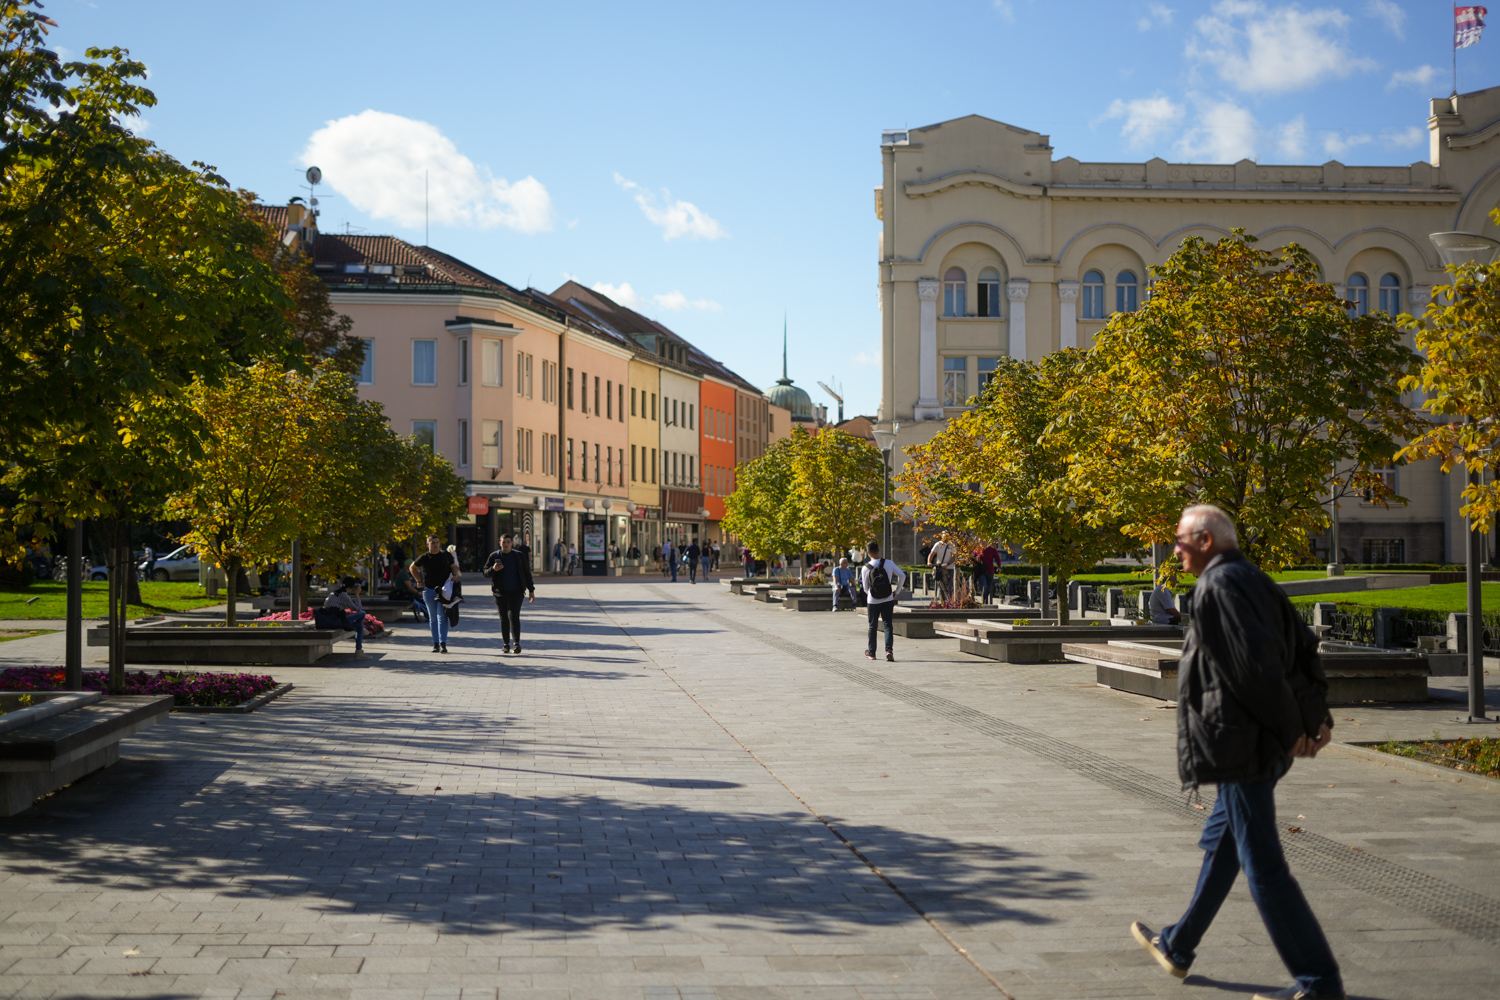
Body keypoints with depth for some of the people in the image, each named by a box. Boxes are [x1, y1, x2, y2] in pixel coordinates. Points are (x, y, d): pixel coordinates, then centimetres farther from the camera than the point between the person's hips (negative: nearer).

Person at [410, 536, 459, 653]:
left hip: (444, 589, -1)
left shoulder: (446, 555, 4)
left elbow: (454, 566, 18)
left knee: (442, 617, -10)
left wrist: (455, 575, -2)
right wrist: (420, 581, 8)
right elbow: (412, 568, 16)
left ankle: (443, 643, -15)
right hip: (429, 590, 1)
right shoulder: (424, 558, 1)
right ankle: (436, 643, 11)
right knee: (433, 618, 6)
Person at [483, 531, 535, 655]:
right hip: (500, 593, 1)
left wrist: (531, 590, 10)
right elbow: (485, 573, 4)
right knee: (503, 618, 6)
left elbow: (527, 574, 12)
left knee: (514, 616, -13)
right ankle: (506, 644, 13)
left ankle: (517, 643, -12)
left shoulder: (519, 556, 6)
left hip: (515, 592, -1)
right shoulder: (494, 556, 4)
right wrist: (493, 569, -18)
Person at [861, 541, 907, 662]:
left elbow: (866, 588, -2)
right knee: (888, 626, 2)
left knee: (872, 626, 14)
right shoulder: (888, 563, -7)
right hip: (888, 600, 0)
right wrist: (897, 591, 3)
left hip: (872, 602, 0)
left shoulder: (865, 568, -9)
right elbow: (902, 576, -7)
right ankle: (889, 650, -16)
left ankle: (871, 652, 25)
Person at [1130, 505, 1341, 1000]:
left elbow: (1255, 664, -24)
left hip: (1238, 744, -11)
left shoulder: (1217, 587, -16)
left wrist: (1291, 728, -15)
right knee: (1220, 843, 21)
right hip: (1263, 744, 11)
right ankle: (1177, 947, 37)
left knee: (1263, 865, -5)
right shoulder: (1255, 582, 14)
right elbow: (1305, 648, 14)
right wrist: (1318, 715, 10)